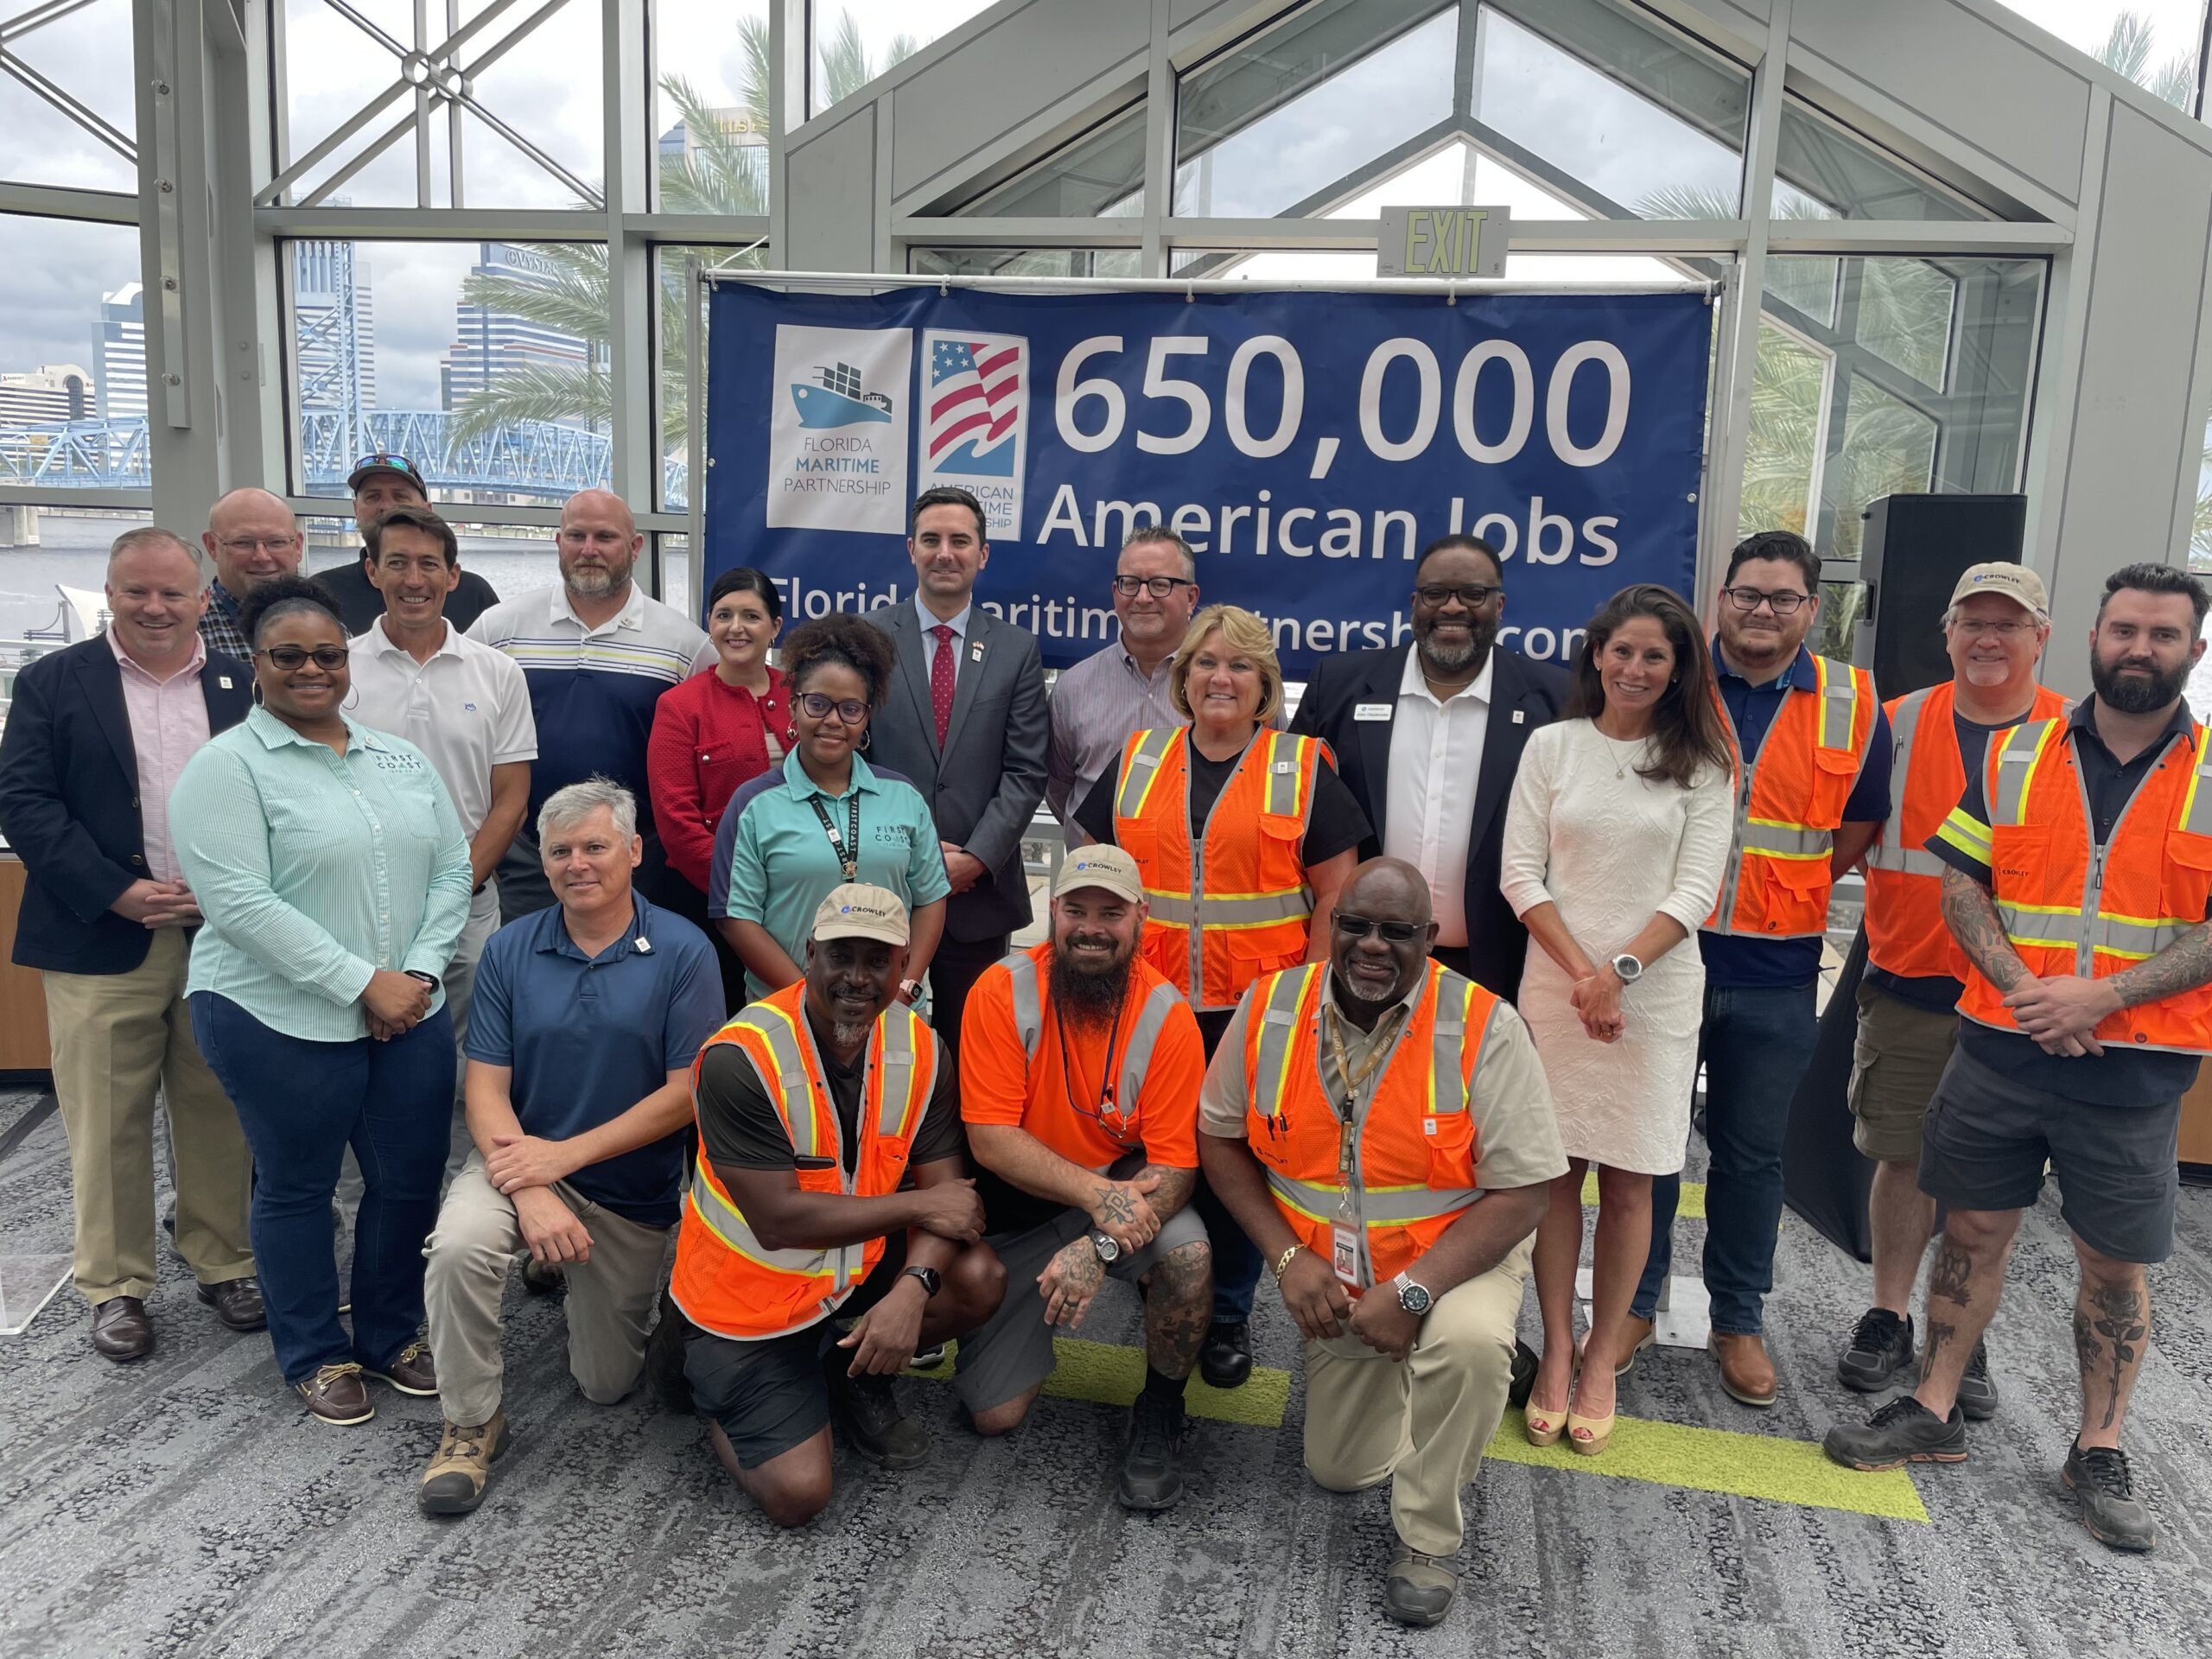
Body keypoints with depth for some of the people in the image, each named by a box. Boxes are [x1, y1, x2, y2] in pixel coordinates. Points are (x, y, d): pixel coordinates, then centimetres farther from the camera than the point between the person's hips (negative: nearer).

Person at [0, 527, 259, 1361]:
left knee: (219, 1114, 9)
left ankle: (225, 1264, 24)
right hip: (101, 942, -1)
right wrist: (118, 894, -13)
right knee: (106, 1124, 6)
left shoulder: (244, 684, 7)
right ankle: (115, 1286, 19)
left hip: (221, 938, 1)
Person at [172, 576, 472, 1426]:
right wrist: (362, 984, -18)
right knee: (296, 1188, 10)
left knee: (412, 1178, 10)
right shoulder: (226, 766, -8)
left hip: (411, 1012, 5)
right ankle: (315, 1356, 30)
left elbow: (451, 870, 8)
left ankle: (390, 1335, 32)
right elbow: (240, 903, -16)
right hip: (280, 1021, -5)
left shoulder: (401, 758, 9)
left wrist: (417, 973, -7)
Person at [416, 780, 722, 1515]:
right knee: (459, 1243, -33)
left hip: (632, 1192, 0)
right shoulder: (511, 950, -5)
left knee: (606, 1384, 10)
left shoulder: (682, 951, -13)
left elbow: (685, 1093, -15)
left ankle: (587, 1282, 43)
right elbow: (486, 1088, -8)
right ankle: (471, 1424, -9)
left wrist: (565, 1154, -20)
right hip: (522, 1160, 1)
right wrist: (530, 1194, -24)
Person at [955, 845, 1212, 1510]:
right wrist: (1097, 1193, -32)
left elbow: (1174, 1163, -18)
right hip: (1017, 1211, 0)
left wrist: (1099, 1247, -33)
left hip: (1123, 1191, 0)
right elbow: (990, 1137, -20)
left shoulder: (1166, 1015, -16)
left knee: (1188, 1252, -32)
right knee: (994, 1413, -2)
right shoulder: (1002, 992, -18)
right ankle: (1029, 1326, 33)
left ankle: (1159, 1414, -2)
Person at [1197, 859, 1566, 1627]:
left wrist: (1413, 1293, -28)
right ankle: (1389, 1377, 43)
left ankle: (1428, 1538, -10)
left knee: (1470, 1342, -37)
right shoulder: (1267, 1010, -13)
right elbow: (1220, 1137, -2)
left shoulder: (1485, 1028, -22)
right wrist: (1288, 1256, -13)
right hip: (1329, 1279, 3)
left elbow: (1521, 1195, -20)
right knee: (1338, 1470, 10)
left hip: (1456, 1256, -3)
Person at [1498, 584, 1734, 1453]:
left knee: (1629, 1181, 6)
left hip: (1655, 994, 0)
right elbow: (1521, 875, 0)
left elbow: (1696, 888, -3)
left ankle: (1601, 1358, 20)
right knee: (1557, 1170, 5)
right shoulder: (1552, 746, 4)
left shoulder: (1701, 766, 4)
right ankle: (1556, 1352, 18)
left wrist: (1620, 970, -15)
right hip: (1555, 984, 0)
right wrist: (1581, 972, -10)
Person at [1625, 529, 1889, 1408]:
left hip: (1775, 977, 1)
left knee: (1751, 1153, 12)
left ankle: (1738, 1319, 28)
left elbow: (1860, 825, 11)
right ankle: (1635, 1303, 26)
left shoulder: (1853, 707, 1)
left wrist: (1784, 896, 4)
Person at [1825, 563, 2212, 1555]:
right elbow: (1961, 885, 3)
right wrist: (2021, 987, -11)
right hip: (1998, 1050, 1)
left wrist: (2100, 996, -17)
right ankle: (1933, 1411, 25)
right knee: (1972, 1230, 11)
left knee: (2114, 1263, 9)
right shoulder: (2016, 756, 4)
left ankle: (2100, 1454, 27)